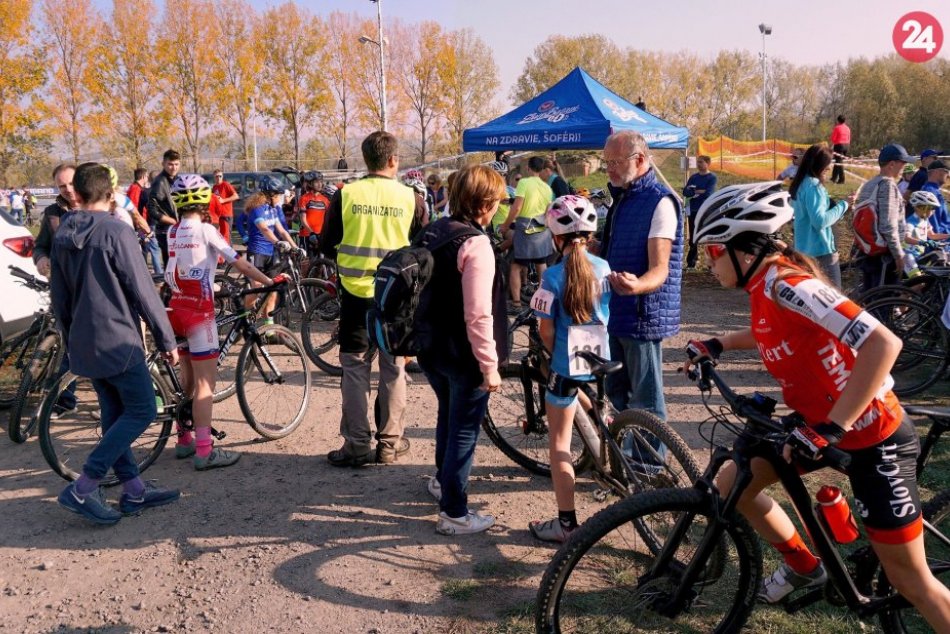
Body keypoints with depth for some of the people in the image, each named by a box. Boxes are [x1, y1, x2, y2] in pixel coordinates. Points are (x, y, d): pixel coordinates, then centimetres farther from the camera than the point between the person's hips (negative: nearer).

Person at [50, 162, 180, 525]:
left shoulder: (62, 235, 6)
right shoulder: (116, 232, -16)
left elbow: (58, 297, 12)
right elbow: (143, 292, -16)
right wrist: (167, 340, -8)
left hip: (84, 343, 8)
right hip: (118, 341, -8)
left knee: (114, 414, 14)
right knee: (142, 411, 1)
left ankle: (134, 491, 20)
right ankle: (82, 490, -2)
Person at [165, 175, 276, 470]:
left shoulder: (173, 232, 9)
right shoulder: (205, 230, -10)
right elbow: (239, 263, -12)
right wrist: (269, 281, -5)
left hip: (177, 308, 8)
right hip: (199, 311, -7)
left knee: (188, 378, 17)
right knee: (206, 381, -5)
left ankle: (184, 440, 26)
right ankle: (204, 451, -6)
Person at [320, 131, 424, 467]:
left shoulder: (346, 194, -5)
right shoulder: (409, 197, -5)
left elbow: (327, 247, 1)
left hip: (356, 292, 0)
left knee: (355, 369, 9)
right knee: (393, 369, 11)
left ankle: (357, 445, 11)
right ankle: (390, 443, 19)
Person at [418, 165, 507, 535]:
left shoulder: (431, 232, 4)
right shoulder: (476, 244, -22)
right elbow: (478, 315, -26)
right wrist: (490, 365, -19)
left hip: (431, 348, 8)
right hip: (464, 356, -8)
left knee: (448, 416, 27)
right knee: (464, 430, 5)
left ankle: (442, 480, 46)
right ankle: (454, 514, 14)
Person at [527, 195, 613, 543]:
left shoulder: (553, 275, -14)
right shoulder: (604, 268, -1)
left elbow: (546, 329, -10)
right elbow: (609, 313, 9)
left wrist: (553, 355, 7)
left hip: (565, 367, -5)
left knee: (559, 444, 3)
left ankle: (566, 523, 6)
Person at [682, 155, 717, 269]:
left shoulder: (712, 178, -3)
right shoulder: (693, 177, 11)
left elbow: (708, 193, -16)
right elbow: (685, 192, 1)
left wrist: (693, 192, -5)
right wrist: (699, 192, -15)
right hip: (693, 211, 5)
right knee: (693, 238, 9)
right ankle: (691, 263, 15)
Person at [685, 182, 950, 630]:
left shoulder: (785, 285, -27)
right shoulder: (766, 283, 1)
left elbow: (883, 343, -36)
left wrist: (830, 430, -35)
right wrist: (717, 345, 14)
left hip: (871, 438, -8)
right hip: (817, 421, 9)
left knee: (910, 580, 1)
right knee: (731, 486, 11)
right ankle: (804, 566, 32)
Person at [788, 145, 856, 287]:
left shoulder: (801, 184, 11)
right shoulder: (813, 186, -18)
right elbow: (820, 221, -26)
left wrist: (840, 205, 12)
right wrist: (843, 205, -16)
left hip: (805, 249, 10)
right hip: (821, 250, -10)